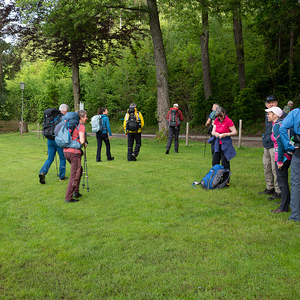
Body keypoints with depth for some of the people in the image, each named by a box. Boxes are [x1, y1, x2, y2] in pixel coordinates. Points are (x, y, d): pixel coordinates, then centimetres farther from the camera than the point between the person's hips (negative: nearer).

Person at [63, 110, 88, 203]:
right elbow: (82, 141, -21)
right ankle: (68, 197, -5)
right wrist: (85, 145, 0)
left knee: (79, 170, 24)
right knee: (74, 175, -4)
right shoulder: (81, 127, -10)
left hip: (66, 151, 9)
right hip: (74, 152, -9)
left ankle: (76, 192, 25)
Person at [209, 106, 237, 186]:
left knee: (225, 164, -2)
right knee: (215, 162, 10)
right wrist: (215, 133, -13)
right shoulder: (216, 120, 7)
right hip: (217, 144, 6)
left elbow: (235, 132, -11)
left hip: (225, 144, -6)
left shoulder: (228, 121, -11)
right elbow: (213, 132, 10)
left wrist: (225, 134, -23)